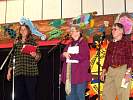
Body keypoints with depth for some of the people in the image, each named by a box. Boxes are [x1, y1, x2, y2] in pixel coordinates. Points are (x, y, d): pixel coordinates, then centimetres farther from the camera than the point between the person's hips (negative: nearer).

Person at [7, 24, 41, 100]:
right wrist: (9, 71, 12)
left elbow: (39, 55, 2)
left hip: (31, 72, -3)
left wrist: (35, 55, -21)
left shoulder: (32, 41, 5)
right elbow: (12, 57, 15)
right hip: (18, 72, 3)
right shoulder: (16, 42, 14)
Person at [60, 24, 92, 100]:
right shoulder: (70, 44, 19)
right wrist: (64, 54, -8)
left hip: (80, 74, -7)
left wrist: (70, 55, -11)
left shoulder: (83, 43, -2)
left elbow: (83, 56, -14)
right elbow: (62, 57, 16)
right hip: (70, 74, 7)